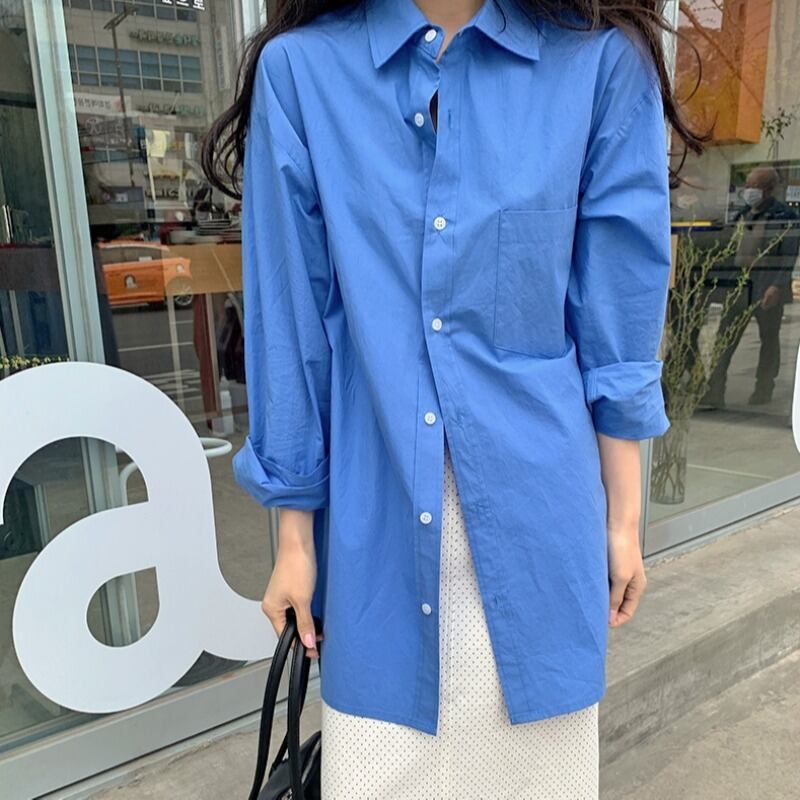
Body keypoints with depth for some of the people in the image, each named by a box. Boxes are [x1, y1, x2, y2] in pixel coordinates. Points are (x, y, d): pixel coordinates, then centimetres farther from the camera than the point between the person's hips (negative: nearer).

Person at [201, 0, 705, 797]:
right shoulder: (301, 67, -4)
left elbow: (614, 320, 0)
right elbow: (289, 323, -2)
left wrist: (623, 519, 5)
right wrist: (294, 536, 3)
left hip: (534, 511, 1)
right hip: (377, 520, 0)